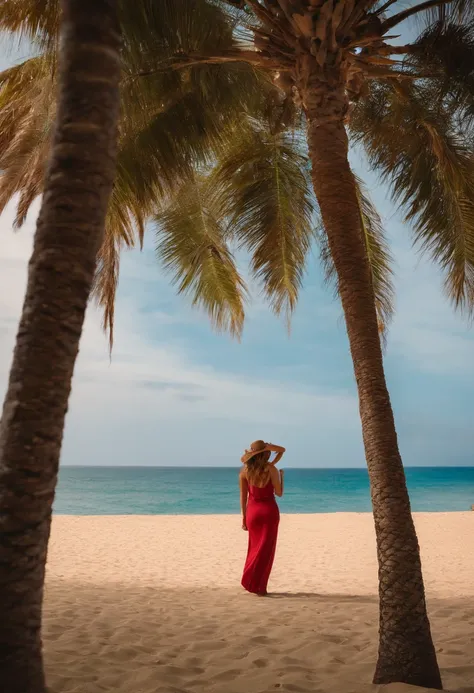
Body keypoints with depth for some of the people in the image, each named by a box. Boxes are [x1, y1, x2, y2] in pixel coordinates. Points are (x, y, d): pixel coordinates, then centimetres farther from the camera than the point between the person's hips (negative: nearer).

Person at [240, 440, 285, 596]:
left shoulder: (245, 470, -1)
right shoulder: (271, 469, -10)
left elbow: (243, 497, 2)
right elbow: (279, 493, -5)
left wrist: (244, 517, 10)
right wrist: (281, 476, 10)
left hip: (253, 511, 3)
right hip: (269, 511, -3)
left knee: (255, 547, 18)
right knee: (265, 549, 4)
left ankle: (251, 582, 23)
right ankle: (258, 586, 5)